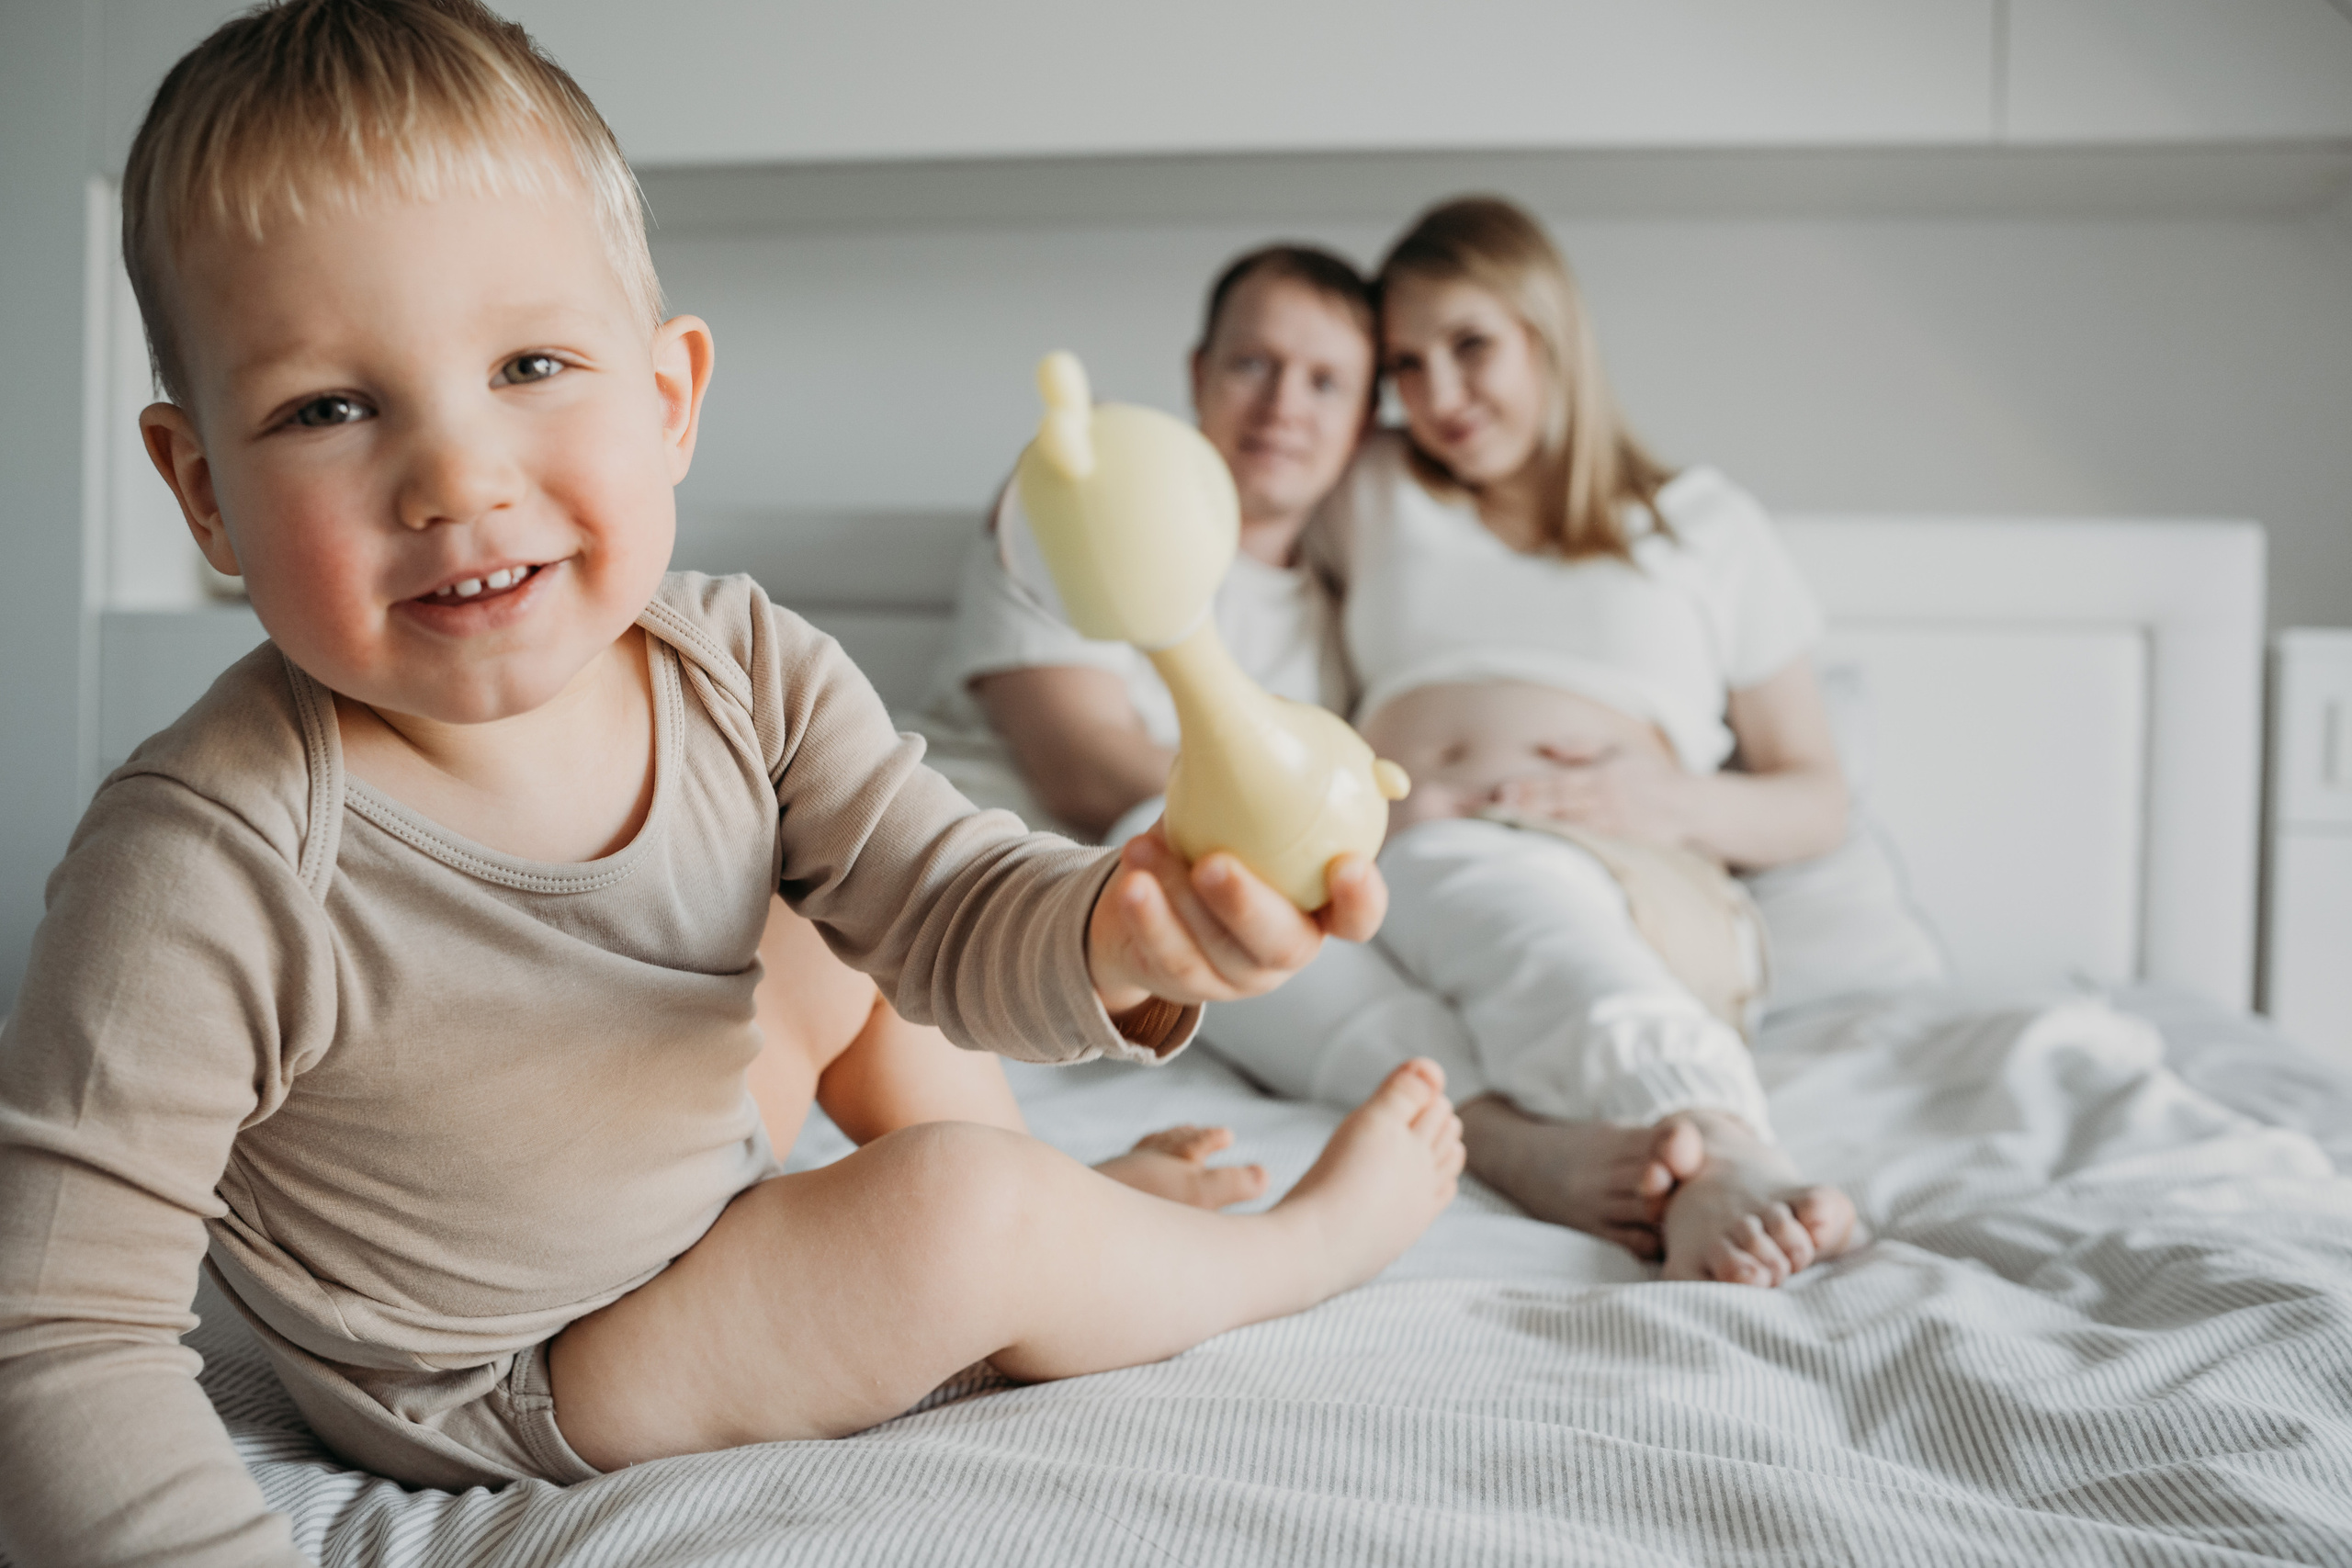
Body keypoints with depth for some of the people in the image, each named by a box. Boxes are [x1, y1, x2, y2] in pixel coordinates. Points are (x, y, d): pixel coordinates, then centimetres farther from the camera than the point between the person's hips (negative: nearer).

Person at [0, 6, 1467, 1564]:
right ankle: (1294, 1246, 11)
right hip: (494, 1395, -5)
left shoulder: (744, 672, -19)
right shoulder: (206, 867, -34)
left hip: (694, 1199, 6)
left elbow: (947, 911, -14)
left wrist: (1121, 928, -36)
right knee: (966, 1217, -18)